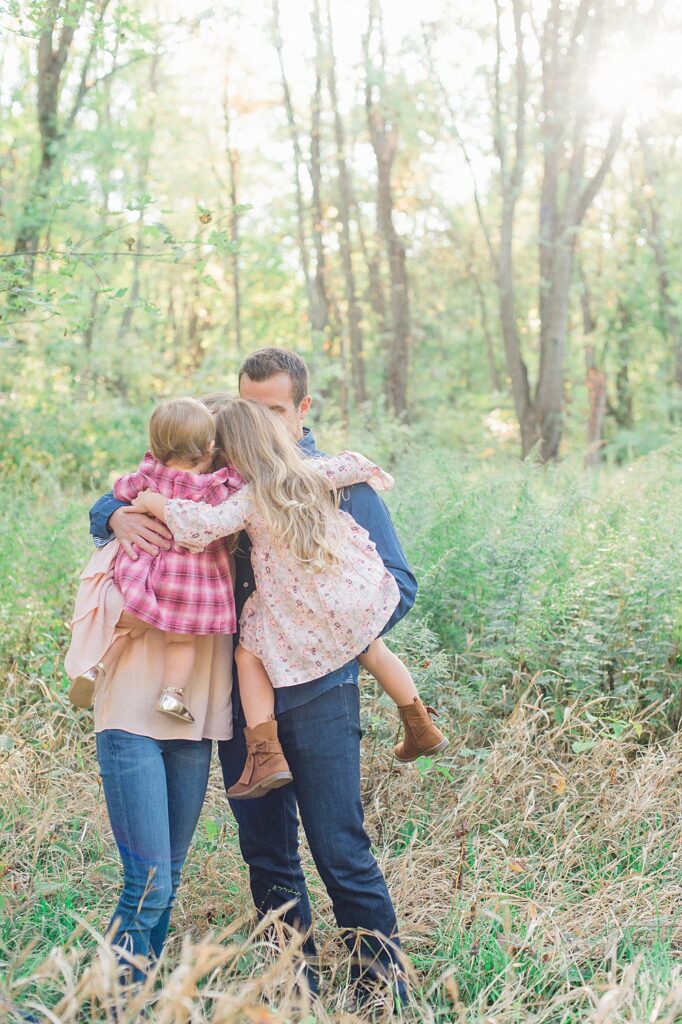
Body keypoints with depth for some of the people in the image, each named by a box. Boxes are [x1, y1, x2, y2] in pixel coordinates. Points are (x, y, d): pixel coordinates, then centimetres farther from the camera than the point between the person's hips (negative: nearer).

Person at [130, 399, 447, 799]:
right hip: (359, 596, 6)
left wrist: (156, 503, -14)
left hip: (305, 620, -6)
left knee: (248, 654, 11)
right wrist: (377, 475, 37)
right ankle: (422, 729, 45)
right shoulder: (312, 472, 0)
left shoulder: (249, 500, -17)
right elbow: (353, 465, 15)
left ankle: (266, 755, -1)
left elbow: (203, 524, -29)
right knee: (374, 651, 30)